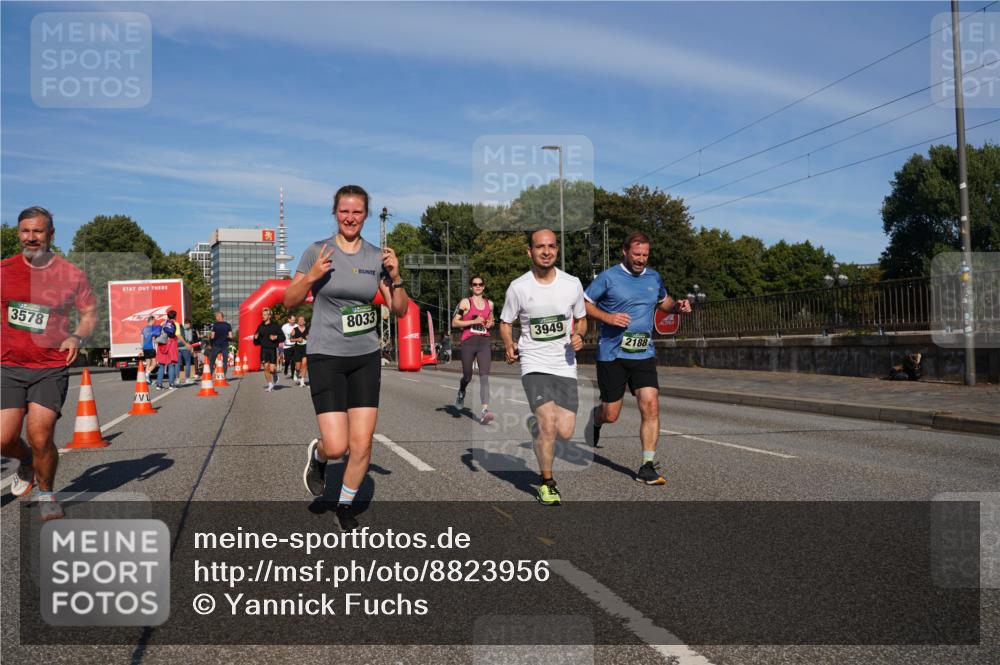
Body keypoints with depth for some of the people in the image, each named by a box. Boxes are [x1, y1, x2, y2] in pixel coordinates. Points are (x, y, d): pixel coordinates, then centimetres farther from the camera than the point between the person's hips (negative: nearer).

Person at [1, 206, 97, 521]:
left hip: (51, 368, -2)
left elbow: (90, 313, 7)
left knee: (40, 436, -13)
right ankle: (27, 463, 33)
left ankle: (46, 493, 13)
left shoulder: (71, 274, -2)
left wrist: (78, 337, -12)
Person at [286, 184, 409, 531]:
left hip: (366, 358, 3)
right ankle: (317, 455, 27)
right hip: (326, 356, -3)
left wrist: (395, 277, -11)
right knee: (336, 446, -11)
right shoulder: (317, 251, -3)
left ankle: (346, 506, 25)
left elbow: (400, 310, 6)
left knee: (362, 444, 1)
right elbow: (289, 301, 1)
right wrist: (312, 276, -16)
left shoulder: (377, 256, 4)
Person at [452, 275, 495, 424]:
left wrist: (490, 324, 7)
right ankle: (461, 393, 42)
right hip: (469, 341, -2)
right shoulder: (465, 302, 2)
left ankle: (485, 410, -20)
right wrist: (473, 321, -12)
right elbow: (454, 323, -3)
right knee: (467, 376, 6)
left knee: (484, 376, -12)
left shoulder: (489, 303, 14)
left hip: (484, 341, 2)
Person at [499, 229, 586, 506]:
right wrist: (509, 346, -11)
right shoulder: (518, 287, -4)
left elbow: (581, 319, 15)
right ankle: (547, 483, 6)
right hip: (534, 365, -2)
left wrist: (578, 336, -7)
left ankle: (535, 424, 34)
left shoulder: (572, 284, 1)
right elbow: (506, 323, 8)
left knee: (565, 432, -3)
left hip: (565, 366, 3)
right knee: (549, 424, -18)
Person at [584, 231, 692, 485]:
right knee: (610, 414, 4)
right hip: (611, 354, -3)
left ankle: (648, 466, -3)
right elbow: (584, 304, -2)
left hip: (644, 354, 3)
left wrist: (678, 306, 6)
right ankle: (595, 417, 42)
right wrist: (607, 317, -18)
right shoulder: (608, 277, -5)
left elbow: (664, 301, 28)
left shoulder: (654, 278, 10)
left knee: (651, 406, -12)